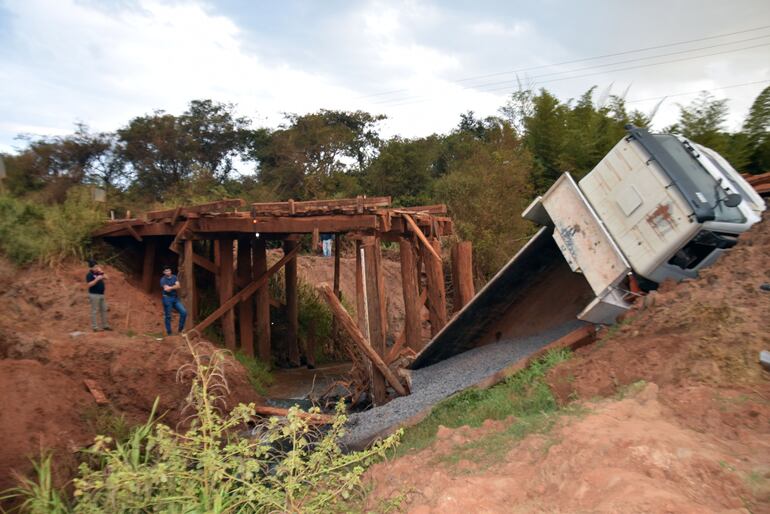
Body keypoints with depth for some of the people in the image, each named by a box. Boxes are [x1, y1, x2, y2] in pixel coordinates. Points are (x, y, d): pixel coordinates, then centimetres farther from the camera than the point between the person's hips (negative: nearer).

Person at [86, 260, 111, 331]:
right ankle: (95, 327, 1)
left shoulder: (98, 273, 12)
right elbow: (89, 284, -21)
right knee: (94, 311, -3)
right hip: (94, 295, -8)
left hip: (101, 294, 8)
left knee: (104, 310, 12)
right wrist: (97, 279, -26)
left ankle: (105, 325, 20)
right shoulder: (89, 275, -11)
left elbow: (106, 278, 10)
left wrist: (101, 272, -1)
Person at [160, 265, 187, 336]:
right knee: (168, 316, 1)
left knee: (184, 312, -7)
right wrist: (175, 287, -13)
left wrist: (170, 287, -18)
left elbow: (178, 286, -6)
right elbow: (167, 289, -19)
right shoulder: (163, 279, -5)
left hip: (175, 298, 5)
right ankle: (169, 332, 10)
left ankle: (180, 329, 4)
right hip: (167, 298, -5)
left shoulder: (174, 277, 9)